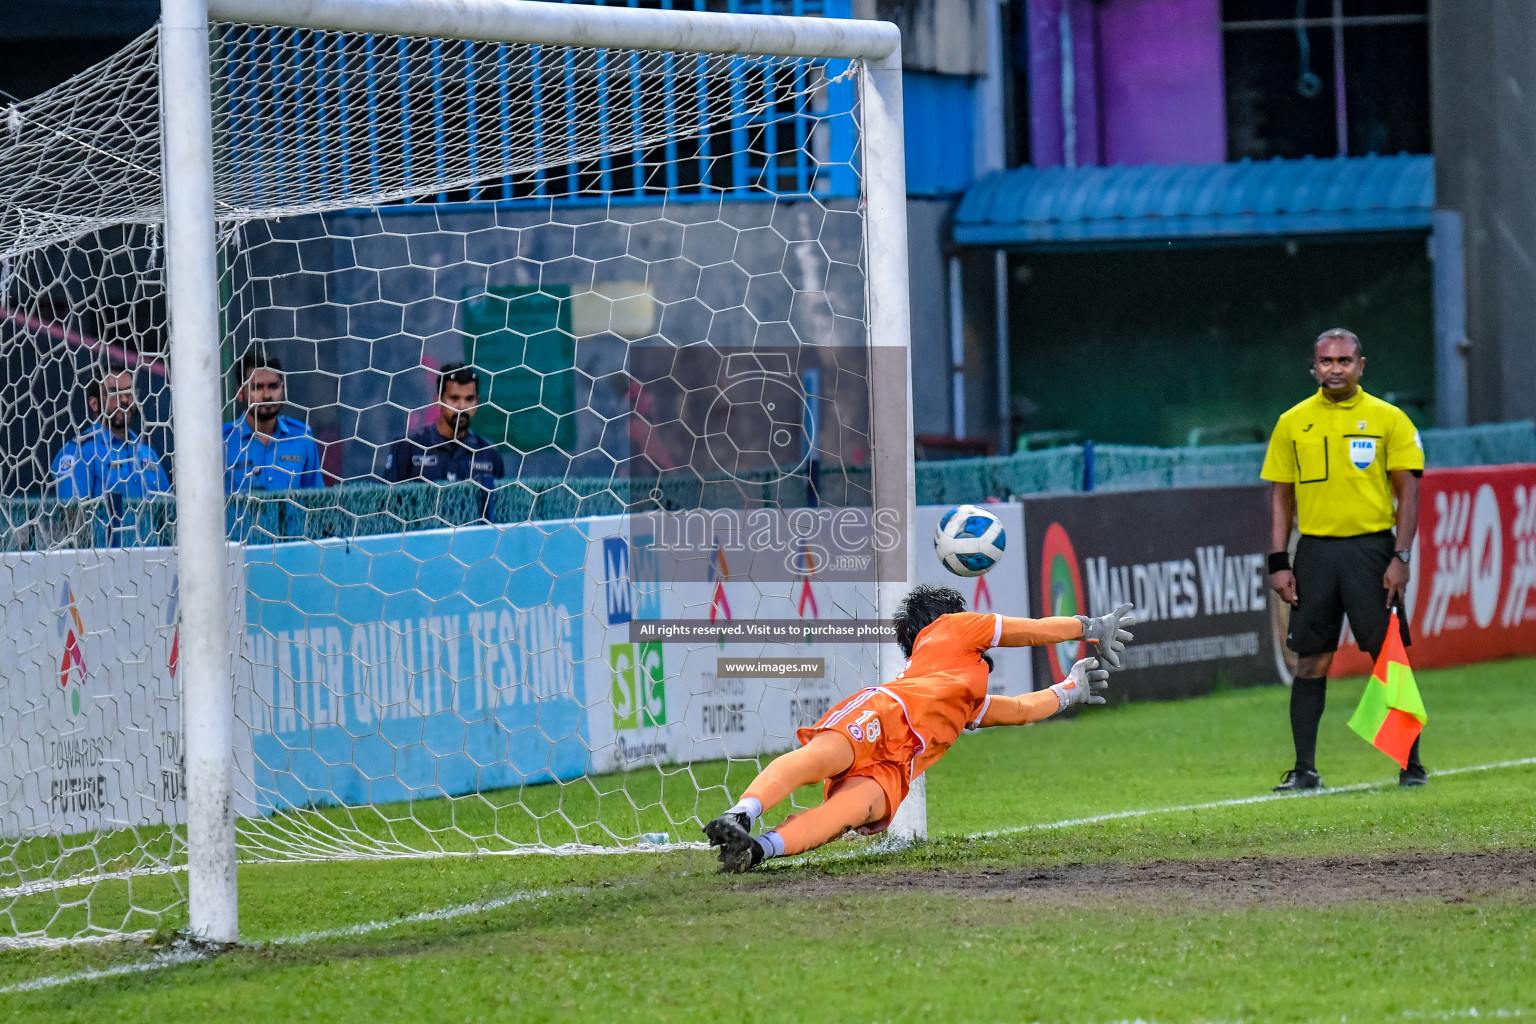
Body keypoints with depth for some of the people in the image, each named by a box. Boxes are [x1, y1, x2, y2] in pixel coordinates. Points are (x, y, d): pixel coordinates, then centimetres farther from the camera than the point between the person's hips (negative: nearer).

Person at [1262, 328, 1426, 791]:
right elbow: (1281, 496, 11)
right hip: (1315, 551, 2)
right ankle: (1304, 769, 6)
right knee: (1310, 662, 2)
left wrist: (1400, 558, -8)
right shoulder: (1292, 423, 9)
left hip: (1372, 548, -2)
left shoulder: (1388, 419, 2)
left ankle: (1410, 764, 5)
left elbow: (1408, 492, 1)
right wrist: (1279, 563, 2)